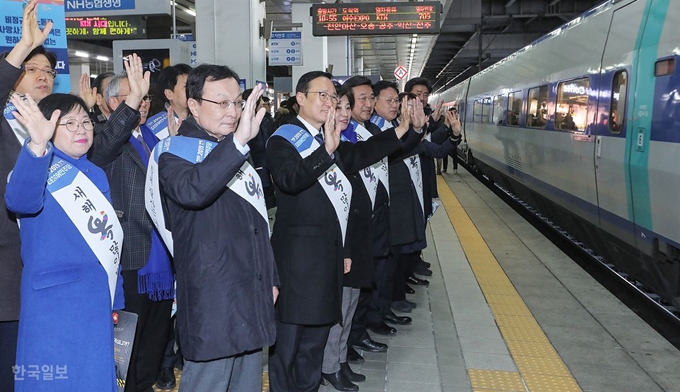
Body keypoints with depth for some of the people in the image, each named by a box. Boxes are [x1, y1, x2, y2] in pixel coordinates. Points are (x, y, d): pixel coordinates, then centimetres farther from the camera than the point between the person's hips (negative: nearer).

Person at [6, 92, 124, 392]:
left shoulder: (96, 175, 13)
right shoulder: (40, 168, -8)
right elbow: (19, 201, -33)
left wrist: (115, 301, 18)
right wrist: (37, 146, -49)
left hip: (96, 304, 7)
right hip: (55, 301, -6)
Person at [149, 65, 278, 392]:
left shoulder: (238, 153, 14)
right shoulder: (176, 151, -8)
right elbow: (191, 192, -33)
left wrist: (271, 277, 21)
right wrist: (237, 141, -40)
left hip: (254, 296, 7)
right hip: (212, 300, -7)